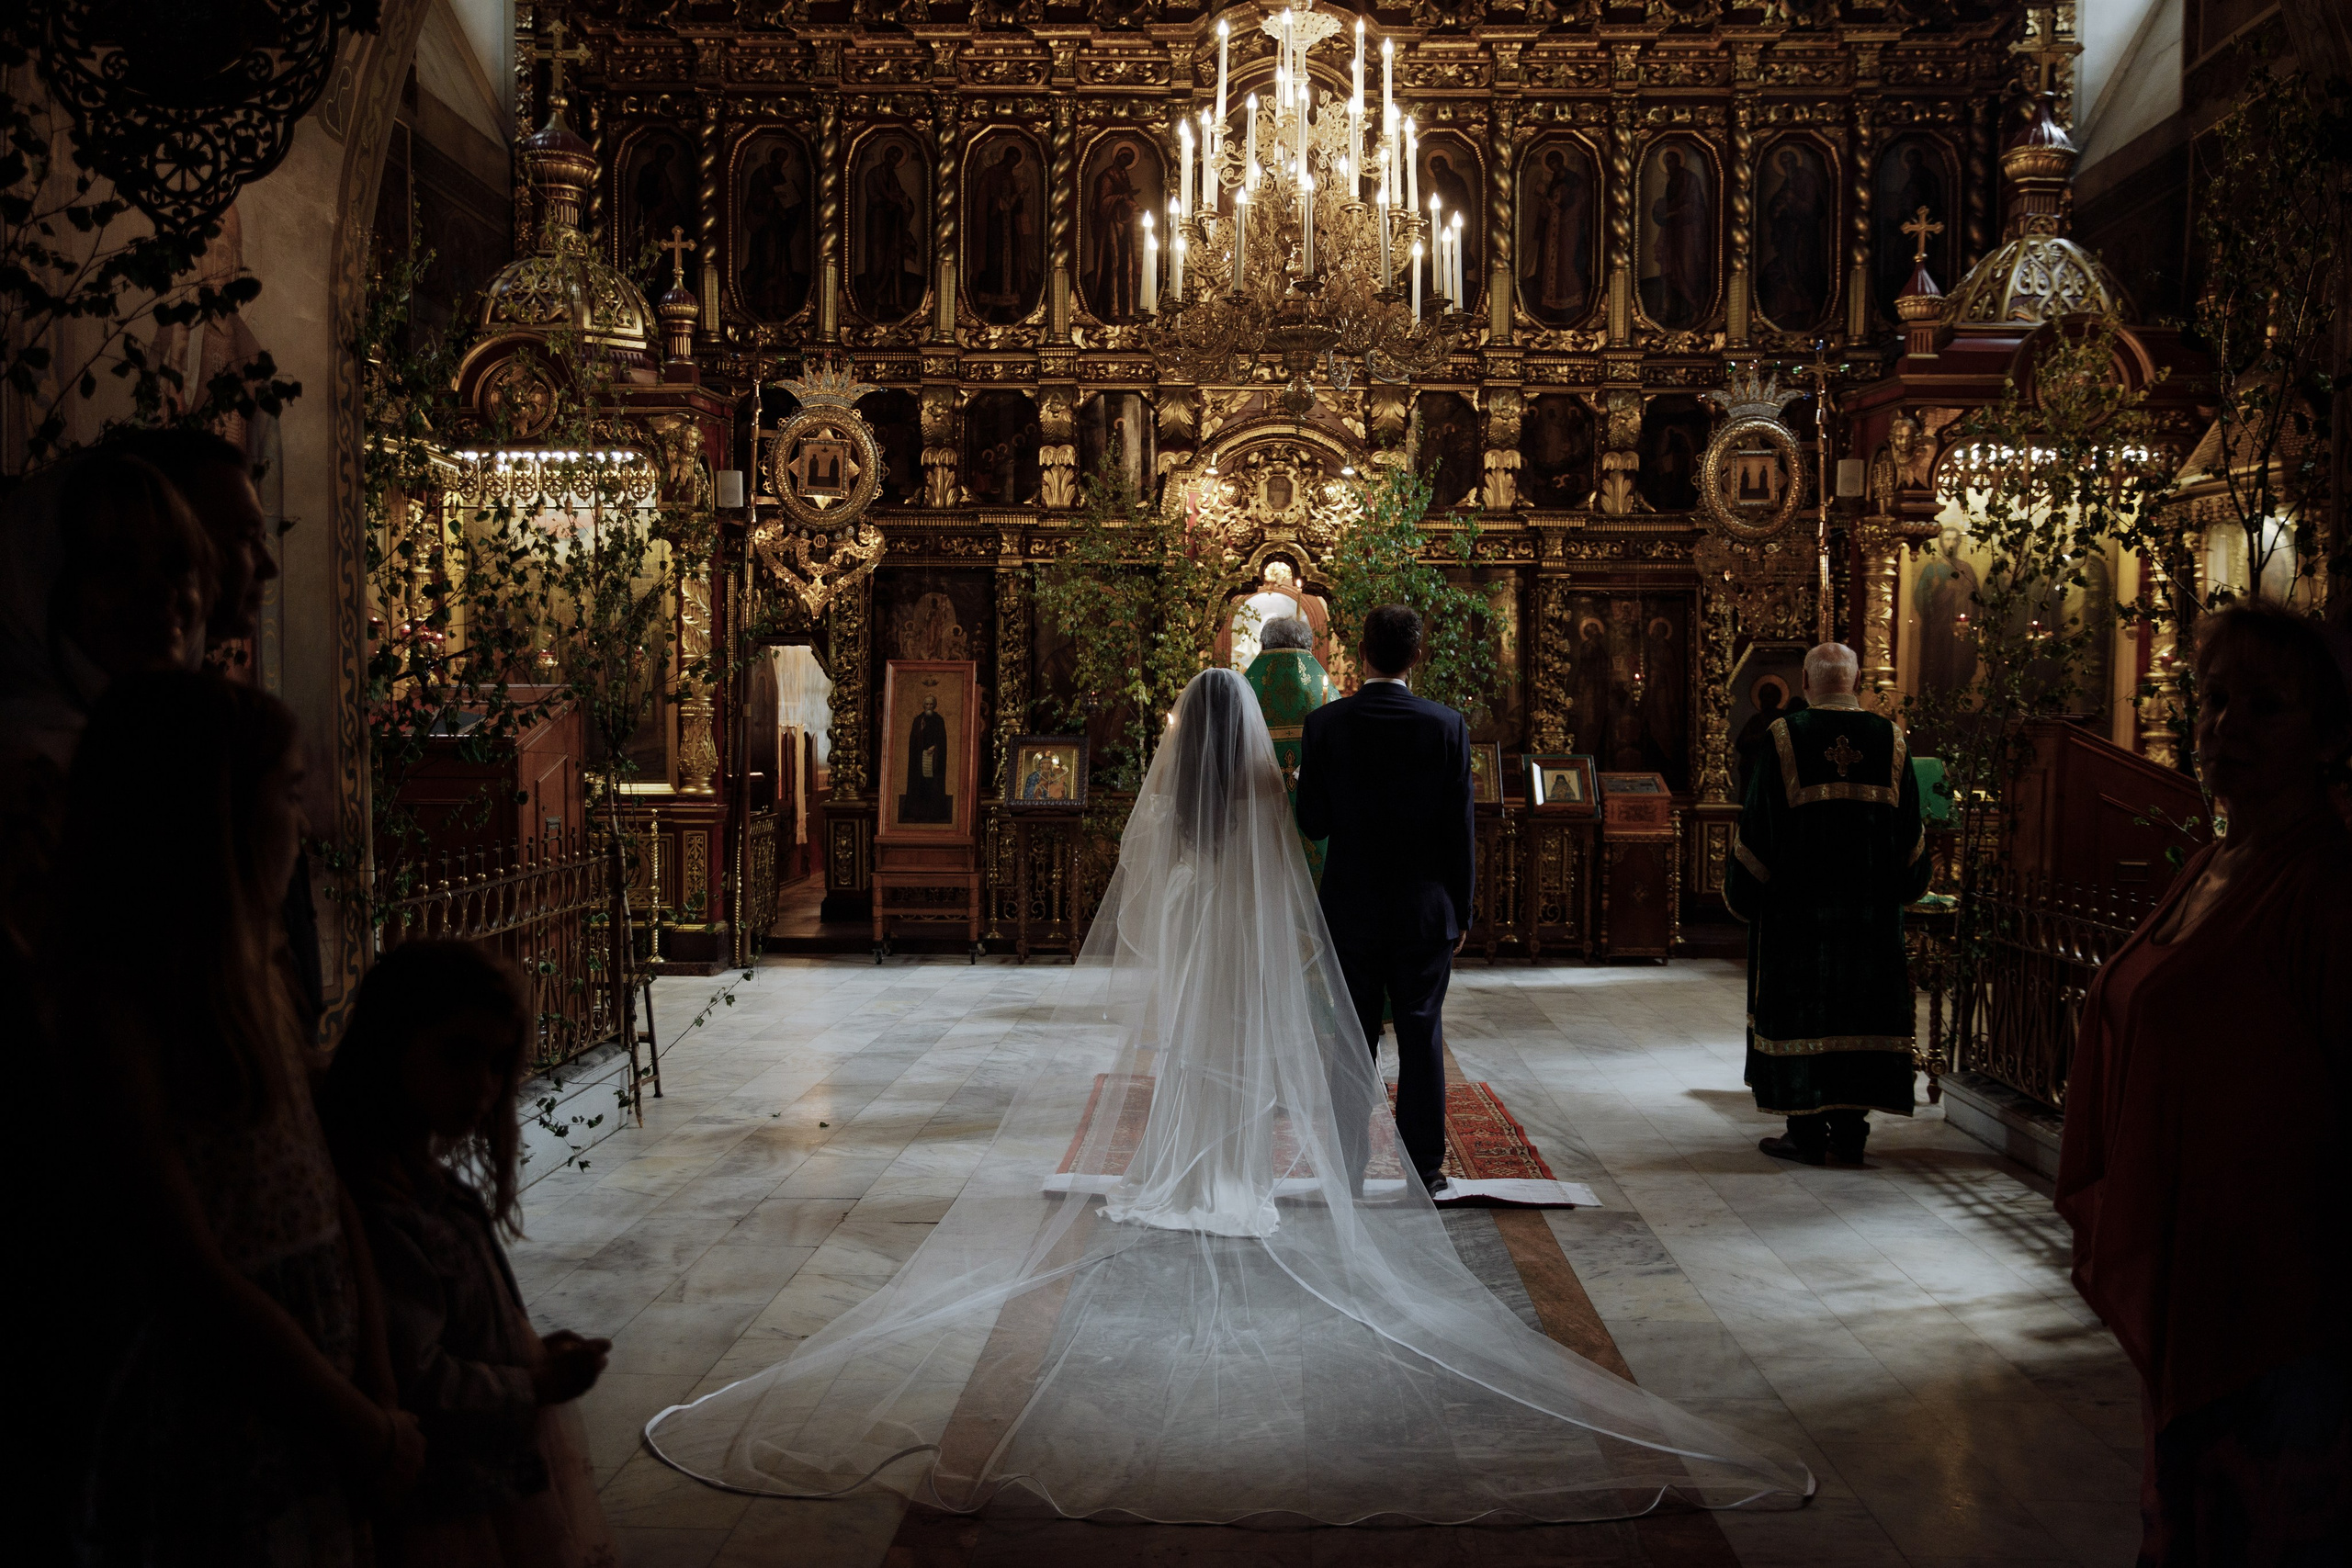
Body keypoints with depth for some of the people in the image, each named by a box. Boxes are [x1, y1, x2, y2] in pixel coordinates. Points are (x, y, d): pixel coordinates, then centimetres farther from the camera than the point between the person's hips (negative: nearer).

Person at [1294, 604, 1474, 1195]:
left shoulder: (1325, 724, -8)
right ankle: (1425, 1166, 14)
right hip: (1426, 910, 0)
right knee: (1421, 1036, 8)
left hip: (1351, 908, 0)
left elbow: (1311, 822, -4)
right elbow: (1461, 828, -4)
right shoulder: (1447, 726, -7)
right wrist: (1460, 911, 5)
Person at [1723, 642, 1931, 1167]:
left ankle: (1806, 1133, 5)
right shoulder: (1890, 741, 0)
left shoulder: (1784, 739, -9)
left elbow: (1757, 826, -6)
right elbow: (1910, 830, 7)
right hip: (1870, 908, 3)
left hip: (1797, 904, -3)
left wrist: (1741, 889, 6)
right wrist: (1910, 881, 24)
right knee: (1861, 1009, 9)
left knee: (1799, 1010, 4)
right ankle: (1850, 1132, 10)